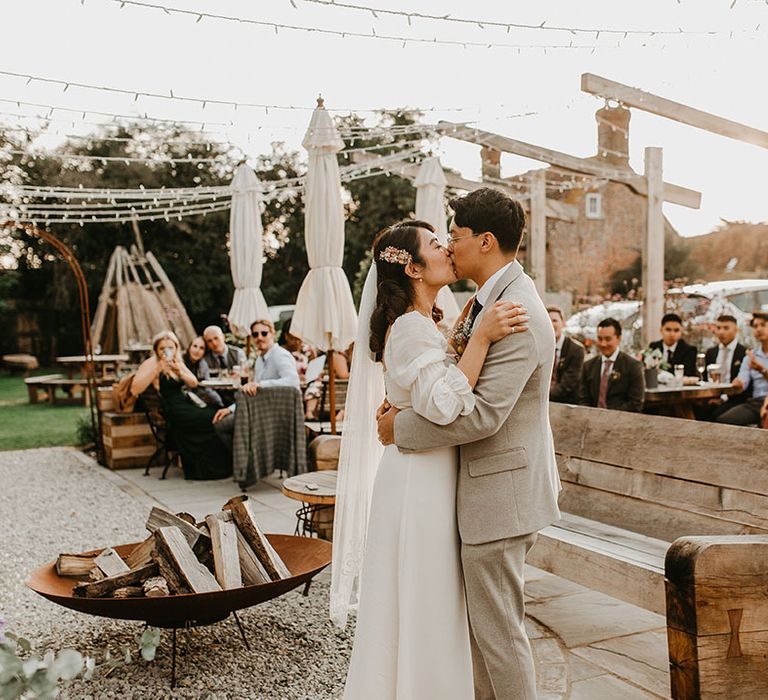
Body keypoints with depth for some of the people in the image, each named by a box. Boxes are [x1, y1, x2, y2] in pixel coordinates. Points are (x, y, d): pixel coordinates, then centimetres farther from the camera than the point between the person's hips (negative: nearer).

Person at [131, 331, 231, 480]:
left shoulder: (177, 362, 17)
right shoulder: (151, 364, -3)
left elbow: (194, 383, 7)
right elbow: (135, 390, -17)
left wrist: (179, 371, -11)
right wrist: (157, 369, -21)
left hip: (187, 404, 7)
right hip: (173, 411, -7)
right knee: (212, 420, -20)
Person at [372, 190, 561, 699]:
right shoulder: (491, 300, 10)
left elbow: (483, 414, -27)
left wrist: (402, 427, -15)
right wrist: (409, 402, 0)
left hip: (501, 492, -10)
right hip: (496, 486, 10)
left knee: (498, 628, 4)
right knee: (485, 619, 21)